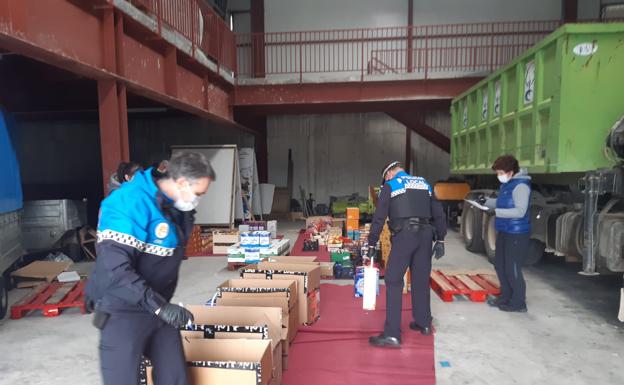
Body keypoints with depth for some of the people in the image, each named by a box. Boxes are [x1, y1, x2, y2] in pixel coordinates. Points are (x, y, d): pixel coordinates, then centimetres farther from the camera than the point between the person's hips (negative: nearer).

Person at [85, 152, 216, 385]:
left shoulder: (178, 208, 3)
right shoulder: (131, 203, -23)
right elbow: (114, 269, -29)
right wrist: (159, 305, -31)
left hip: (158, 308, 7)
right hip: (123, 312, -7)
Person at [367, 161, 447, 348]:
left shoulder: (390, 186, 7)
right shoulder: (424, 183, 21)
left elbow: (379, 217, 1)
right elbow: (438, 213, 16)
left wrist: (372, 244, 4)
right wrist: (440, 240, 17)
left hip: (404, 235, -5)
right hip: (425, 234, 5)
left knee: (394, 282, -3)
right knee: (421, 280, 17)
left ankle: (392, 334, -7)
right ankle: (423, 323, 30)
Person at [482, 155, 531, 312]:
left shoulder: (520, 186, -18)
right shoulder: (506, 184, 10)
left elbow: (520, 211, -24)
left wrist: (496, 211, -28)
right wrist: (486, 201, 6)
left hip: (517, 233, -10)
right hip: (504, 231, 10)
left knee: (512, 269, -3)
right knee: (500, 265, 17)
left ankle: (519, 303, 12)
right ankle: (506, 296, 32)